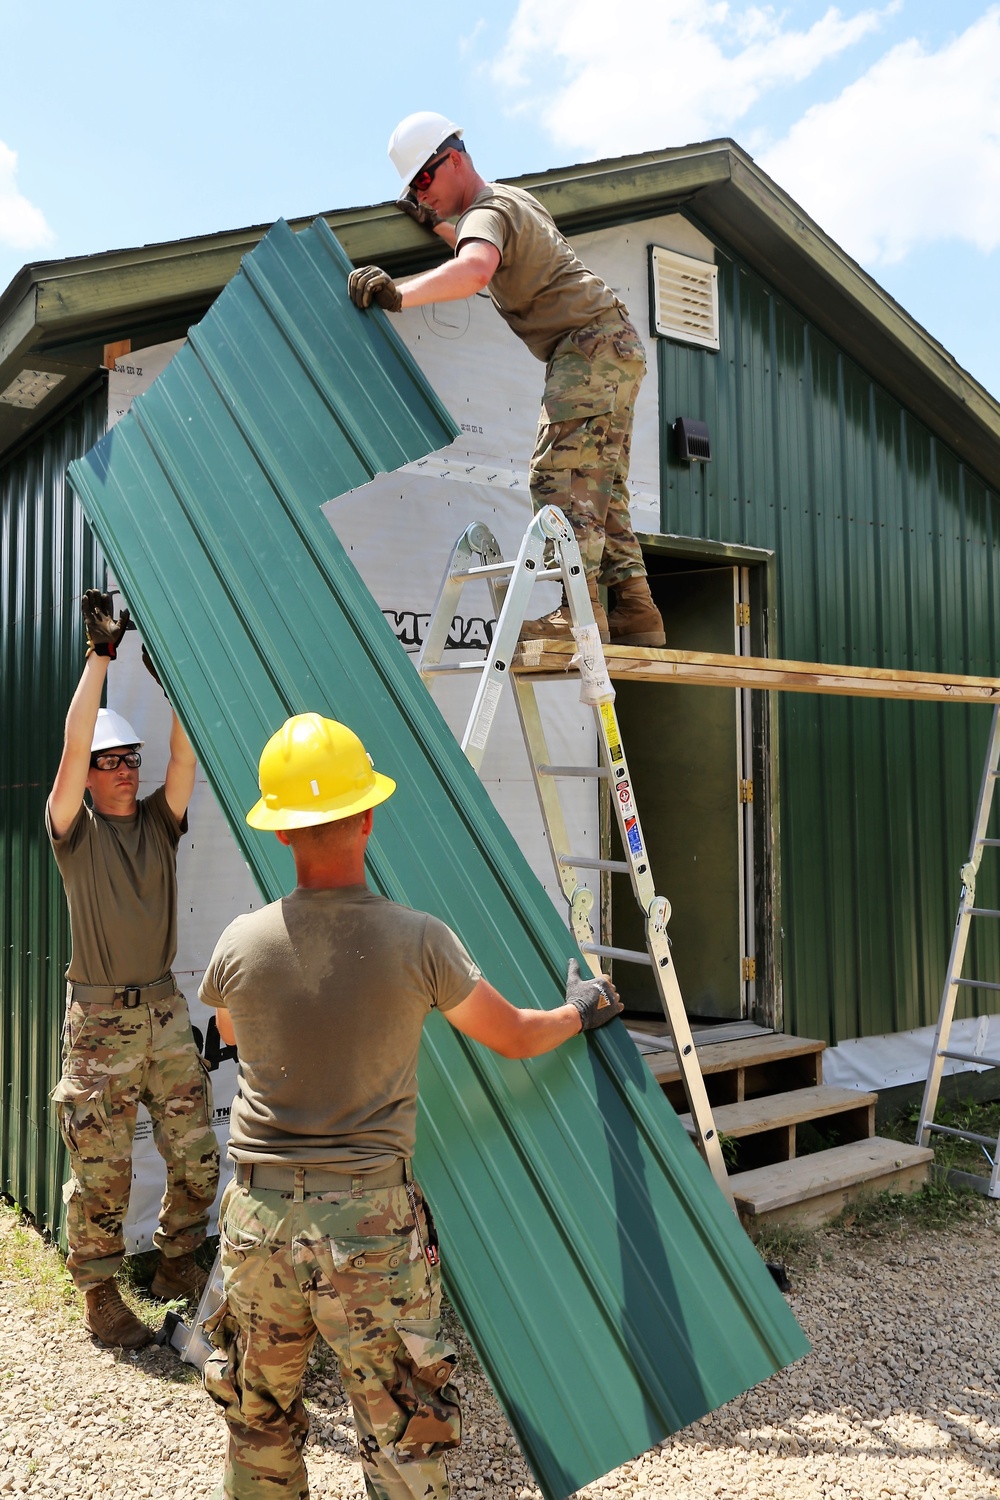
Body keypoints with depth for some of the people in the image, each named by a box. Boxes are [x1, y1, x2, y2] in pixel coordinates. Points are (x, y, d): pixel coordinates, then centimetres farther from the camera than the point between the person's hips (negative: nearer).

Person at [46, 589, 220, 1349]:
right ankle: (100, 1294, 21)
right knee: (102, 1166, 3)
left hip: (165, 1007, 4)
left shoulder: (159, 820, 6)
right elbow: (74, 744, -18)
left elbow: (186, 754, -8)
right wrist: (100, 654, -19)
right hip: (100, 1015, -4)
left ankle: (178, 1264, 30)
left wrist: (169, 673, -14)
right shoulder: (74, 829, -4)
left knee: (197, 1151, 8)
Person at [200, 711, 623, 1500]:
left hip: (260, 1212, 3)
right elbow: (514, 1036, 0)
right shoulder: (418, 941, -14)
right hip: (370, 1220, -2)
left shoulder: (240, 945, -8)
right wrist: (583, 1011, 20)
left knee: (259, 1421, 24)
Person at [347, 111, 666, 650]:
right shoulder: (514, 196, 23)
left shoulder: (485, 212, -9)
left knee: (560, 475, -19)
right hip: (617, 344, 10)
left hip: (589, 341, -10)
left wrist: (399, 294, -45)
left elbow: (475, 270, -34)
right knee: (600, 485, 5)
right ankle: (635, 611, 2)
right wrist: (435, 225, 39)